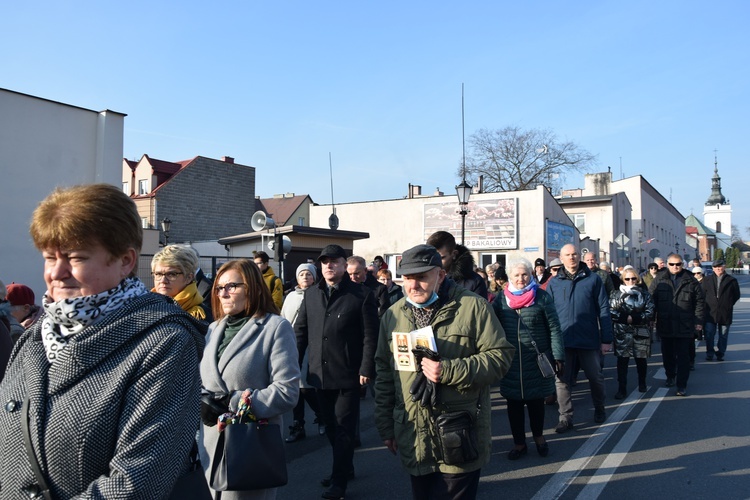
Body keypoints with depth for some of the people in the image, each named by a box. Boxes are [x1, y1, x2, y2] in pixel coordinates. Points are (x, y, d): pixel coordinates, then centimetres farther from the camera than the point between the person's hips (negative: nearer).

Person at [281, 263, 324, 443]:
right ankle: (298, 426, 20)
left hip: (309, 348, -5)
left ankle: (321, 416, 20)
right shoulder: (290, 297, 13)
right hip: (291, 348, 5)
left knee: (306, 387, -6)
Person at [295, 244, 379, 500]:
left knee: (343, 429, 3)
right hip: (320, 374, 5)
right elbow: (300, 330, 12)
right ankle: (345, 468, 35)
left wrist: (366, 369, -14)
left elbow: (370, 335, -9)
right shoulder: (311, 294, 9)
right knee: (331, 427, 17)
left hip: (348, 375, -5)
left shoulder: (361, 294, -7)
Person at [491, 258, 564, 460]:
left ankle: (538, 436, 37)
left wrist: (558, 356, -7)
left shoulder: (541, 297, -4)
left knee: (536, 401, 13)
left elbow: (554, 329, -3)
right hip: (510, 361, 2)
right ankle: (519, 443, 26)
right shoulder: (502, 298, 2)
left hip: (536, 360, -2)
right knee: (514, 403, 9)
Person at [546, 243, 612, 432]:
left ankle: (599, 409, 37)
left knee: (595, 377, 14)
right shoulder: (554, 283, 4)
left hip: (589, 339, -1)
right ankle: (565, 417, 15)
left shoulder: (593, 279, 0)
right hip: (563, 340, 1)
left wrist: (606, 339, -4)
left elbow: (603, 309, -1)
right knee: (561, 380, 3)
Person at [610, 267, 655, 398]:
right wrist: (625, 318, -16)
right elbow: (611, 312, -2)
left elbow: (650, 313, -2)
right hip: (622, 332, -1)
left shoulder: (644, 294, 7)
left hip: (641, 332, 1)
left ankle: (642, 384, 33)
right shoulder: (616, 294, 6)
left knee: (641, 359, 10)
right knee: (622, 360, -5)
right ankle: (622, 389, -1)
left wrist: (634, 318, -14)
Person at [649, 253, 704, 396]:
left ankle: (682, 384, 7)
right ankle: (670, 376, 35)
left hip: (684, 326, -1)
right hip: (665, 325, 2)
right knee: (667, 354, 15)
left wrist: (698, 321, 0)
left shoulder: (691, 281, 1)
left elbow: (699, 302, 4)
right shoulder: (659, 280, 2)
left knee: (683, 356, 1)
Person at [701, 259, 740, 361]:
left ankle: (720, 354, 20)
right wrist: (707, 305, 3)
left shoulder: (732, 280, 1)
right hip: (710, 312, 1)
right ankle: (709, 354, 10)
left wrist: (728, 305, 1)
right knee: (709, 334, -1)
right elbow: (702, 294, 10)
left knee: (723, 336, 8)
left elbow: (736, 295, 6)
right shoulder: (707, 280, 7)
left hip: (725, 313, -1)